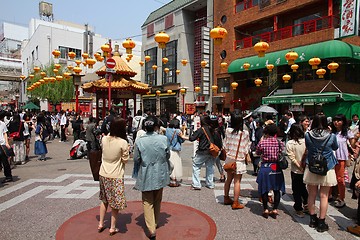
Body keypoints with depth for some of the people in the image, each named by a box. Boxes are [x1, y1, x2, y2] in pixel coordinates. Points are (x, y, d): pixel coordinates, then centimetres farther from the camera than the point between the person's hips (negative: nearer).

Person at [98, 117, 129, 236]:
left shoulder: (104, 139, -4)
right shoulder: (123, 142, -18)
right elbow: (125, 160, -10)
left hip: (103, 174, 5)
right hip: (116, 176, -5)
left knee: (104, 200, 22)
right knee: (115, 202, 10)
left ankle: (101, 224, 31)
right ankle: (112, 227, 20)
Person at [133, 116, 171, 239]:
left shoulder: (139, 141, -15)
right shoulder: (163, 139, -14)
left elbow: (136, 159, -5)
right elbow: (168, 155, -2)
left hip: (146, 176, -2)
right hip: (160, 175, 2)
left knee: (148, 202, 11)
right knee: (157, 201, 21)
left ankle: (152, 229, 2)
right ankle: (155, 223, 39)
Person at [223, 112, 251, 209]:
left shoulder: (228, 131, -6)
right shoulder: (245, 133, -15)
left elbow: (225, 145, 1)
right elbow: (246, 149, -8)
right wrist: (246, 158, 8)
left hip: (229, 158, 4)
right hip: (239, 160, -4)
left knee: (229, 179, 17)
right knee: (237, 181, 4)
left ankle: (226, 198, 31)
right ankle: (235, 203, 12)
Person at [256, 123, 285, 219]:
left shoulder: (262, 142, -10)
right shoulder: (279, 142, -4)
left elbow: (257, 153, 4)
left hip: (265, 167, -2)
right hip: (276, 168, 2)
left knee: (264, 190, 9)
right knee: (277, 190, 12)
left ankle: (266, 210, 13)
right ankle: (275, 210, 16)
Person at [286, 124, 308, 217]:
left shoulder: (289, 143, -15)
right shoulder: (306, 141, -9)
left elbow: (292, 158, -17)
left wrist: (299, 167, -11)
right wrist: (304, 166, 0)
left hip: (296, 171, -3)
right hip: (306, 170, 3)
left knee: (296, 191, 11)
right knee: (303, 188, 24)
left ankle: (299, 209, 16)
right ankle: (306, 205, 30)